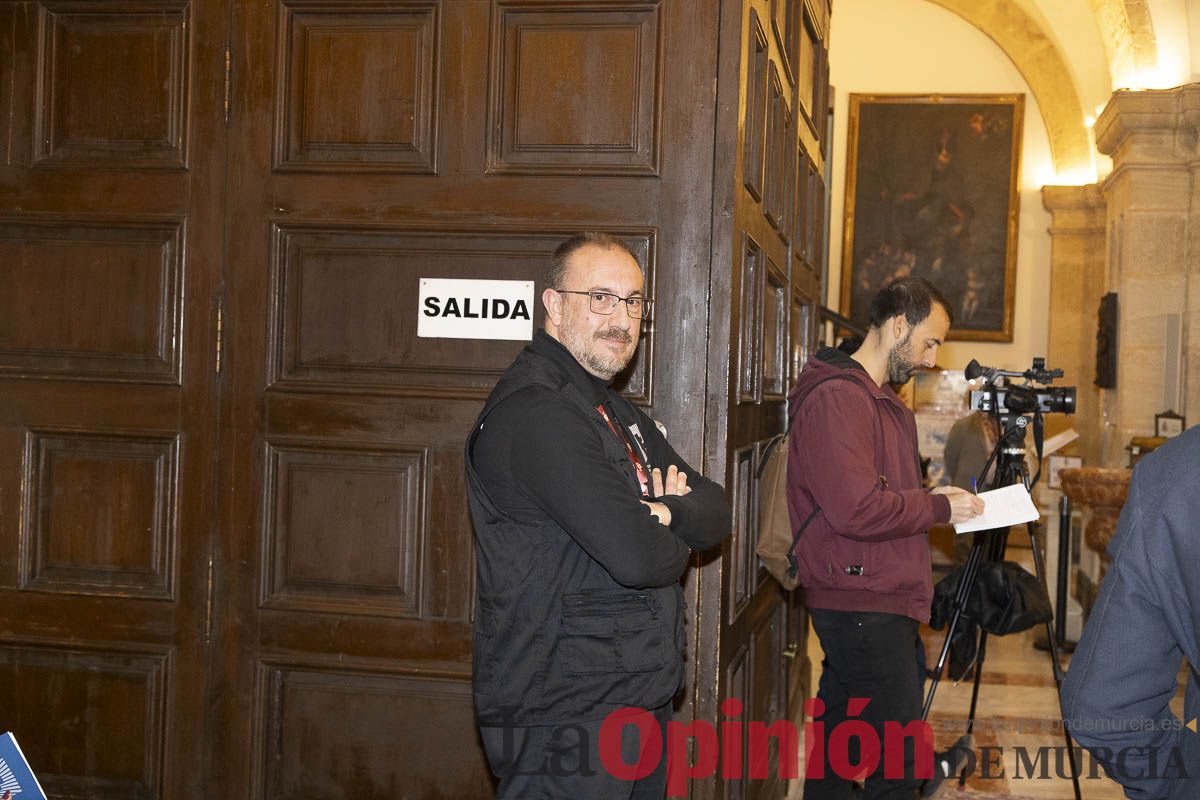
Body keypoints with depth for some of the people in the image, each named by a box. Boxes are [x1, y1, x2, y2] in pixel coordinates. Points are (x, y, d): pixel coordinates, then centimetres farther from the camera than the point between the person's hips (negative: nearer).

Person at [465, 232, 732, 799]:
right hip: (564, 723, -9)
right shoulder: (533, 411, -19)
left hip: (642, 704, 9)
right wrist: (679, 537, -4)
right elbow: (634, 554, -26)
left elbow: (717, 513, 8)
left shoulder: (618, 414, 15)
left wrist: (669, 513, -14)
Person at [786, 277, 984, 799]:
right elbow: (857, 510, -24)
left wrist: (936, 498, 9)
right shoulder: (837, 398, -15)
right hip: (865, 606, -10)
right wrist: (940, 507, -11)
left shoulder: (879, 399, 19)